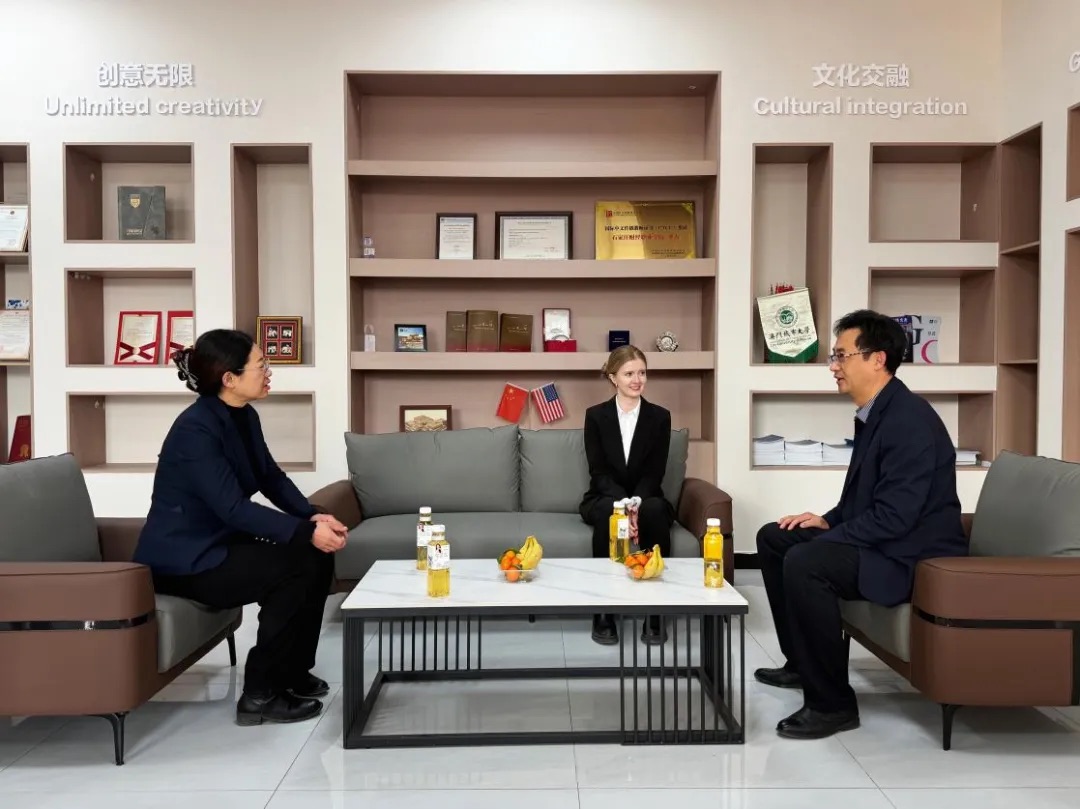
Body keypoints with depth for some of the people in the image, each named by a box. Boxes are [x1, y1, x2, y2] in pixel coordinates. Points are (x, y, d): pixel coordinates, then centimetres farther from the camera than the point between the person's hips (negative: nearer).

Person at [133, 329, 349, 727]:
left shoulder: (245, 417, 3)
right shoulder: (195, 429, -24)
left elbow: (271, 477, 7)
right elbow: (234, 508, -30)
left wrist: (312, 516, -11)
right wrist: (306, 532, -32)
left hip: (220, 543, 9)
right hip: (183, 560, -9)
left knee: (316, 559, -5)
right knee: (294, 570, -22)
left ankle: (294, 672, 10)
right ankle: (260, 695, -10)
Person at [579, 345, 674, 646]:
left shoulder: (660, 417, 1)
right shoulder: (595, 416, -1)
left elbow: (654, 473, -6)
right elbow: (598, 472, -9)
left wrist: (635, 504, -25)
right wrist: (623, 504, -27)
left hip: (645, 498, 1)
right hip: (604, 498, -1)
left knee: (655, 509, -35)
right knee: (608, 512, -36)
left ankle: (655, 611, -27)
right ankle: (603, 611, -28)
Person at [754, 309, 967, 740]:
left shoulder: (909, 419, -22)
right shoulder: (875, 412, 9)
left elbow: (894, 516, -27)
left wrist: (826, 537, -20)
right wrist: (828, 520, 3)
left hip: (913, 557, -11)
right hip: (879, 541, 11)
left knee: (804, 563, -31)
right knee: (773, 538, 12)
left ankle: (832, 703, -16)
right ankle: (802, 662, 20)